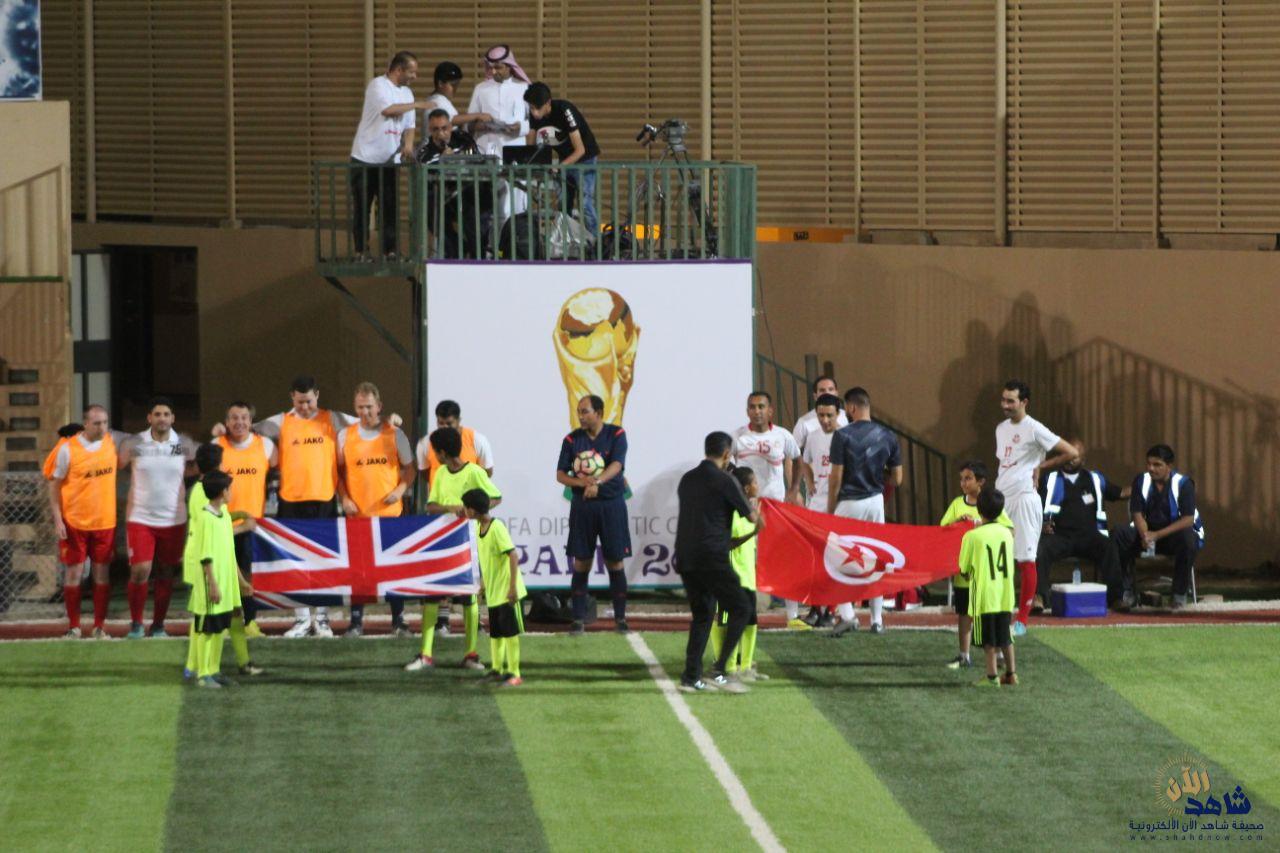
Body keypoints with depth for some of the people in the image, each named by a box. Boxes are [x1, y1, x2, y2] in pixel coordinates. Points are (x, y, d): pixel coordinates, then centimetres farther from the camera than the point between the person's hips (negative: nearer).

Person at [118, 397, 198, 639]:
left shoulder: (184, 445, 1)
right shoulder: (134, 444, -3)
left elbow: (198, 466, 16)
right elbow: (118, 466, 8)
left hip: (173, 520, 2)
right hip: (140, 518, -2)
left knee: (166, 573, 7)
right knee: (140, 570, -11)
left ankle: (158, 625, 19)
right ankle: (136, 623, 5)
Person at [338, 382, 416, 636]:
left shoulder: (394, 434, 3)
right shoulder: (345, 436, 5)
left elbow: (410, 468, 8)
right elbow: (338, 471, 11)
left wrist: (400, 490, -10)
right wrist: (344, 498, -4)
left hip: (389, 512, -1)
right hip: (357, 513, 1)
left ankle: (398, 620, 11)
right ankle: (356, 621, 7)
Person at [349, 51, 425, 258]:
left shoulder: (406, 92, 12)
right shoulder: (378, 85, -10)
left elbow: (409, 124, 13)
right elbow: (387, 109, -27)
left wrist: (408, 144, -7)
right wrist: (415, 105, -17)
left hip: (391, 160, 6)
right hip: (366, 158, -6)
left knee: (390, 207, 3)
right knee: (362, 207, 1)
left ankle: (389, 250, 7)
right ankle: (359, 251, 8)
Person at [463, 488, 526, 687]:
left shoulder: (496, 527, -20)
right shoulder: (479, 527, 6)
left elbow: (513, 555, -22)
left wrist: (512, 586, -23)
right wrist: (483, 583, 19)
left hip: (506, 591, -9)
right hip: (492, 591, 9)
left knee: (510, 632, -4)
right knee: (495, 632, 15)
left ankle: (514, 674, 0)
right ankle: (497, 670, 25)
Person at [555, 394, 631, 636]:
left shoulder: (616, 435, -4)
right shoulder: (572, 440, 2)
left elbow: (616, 465, -19)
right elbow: (560, 475, 0)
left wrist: (597, 482, -35)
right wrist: (583, 482, -20)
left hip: (611, 504, -2)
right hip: (582, 506, 2)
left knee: (615, 562, 3)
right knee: (581, 563, 1)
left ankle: (620, 618, 11)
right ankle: (578, 619, 5)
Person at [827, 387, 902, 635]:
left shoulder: (843, 435, -12)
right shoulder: (887, 436, 1)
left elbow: (836, 478, -11)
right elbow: (897, 479, 4)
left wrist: (830, 510, 0)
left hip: (848, 503, -4)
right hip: (875, 501, 4)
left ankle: (847, 614, -8)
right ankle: (877, 619, 12)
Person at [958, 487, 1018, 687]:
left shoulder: (972, 536, -13)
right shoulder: (1006, 533, 2)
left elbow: (964, 569, -6)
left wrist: (970, 574, 16)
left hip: (984, 595, -5)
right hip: (1005, 594, 5)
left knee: (989, 637, 2)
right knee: (1005, 635, 14)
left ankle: (992, 676, 3)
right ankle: (1011, 673, 18)